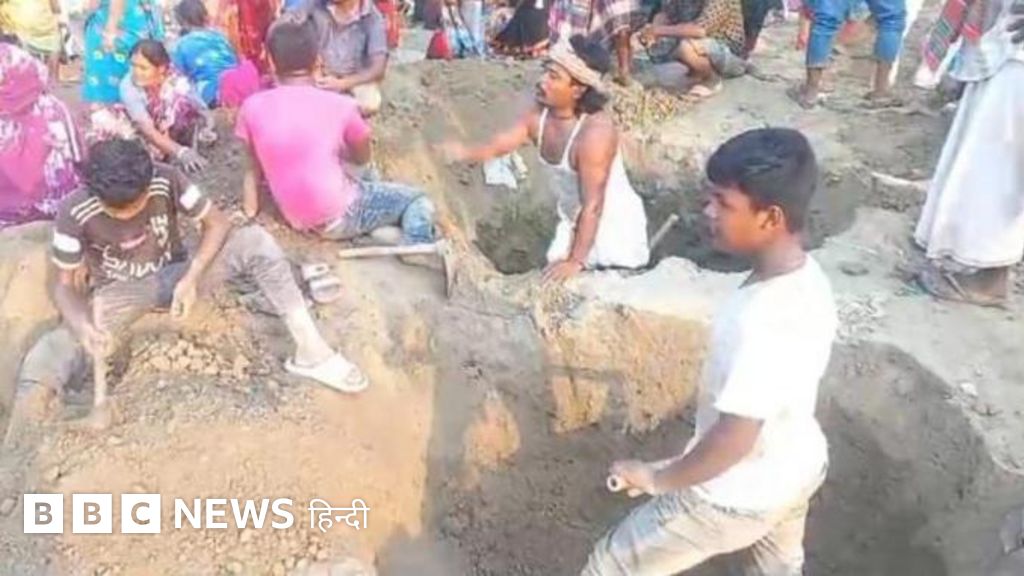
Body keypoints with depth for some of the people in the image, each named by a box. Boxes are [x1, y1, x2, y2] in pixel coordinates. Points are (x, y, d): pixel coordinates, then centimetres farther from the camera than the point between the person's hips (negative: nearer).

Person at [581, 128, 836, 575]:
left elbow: (734, 439, -33)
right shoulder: (807, 278, -8)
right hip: (799, 468, 8)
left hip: (740, 494, -8)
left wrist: (660, 478, -17)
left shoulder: (763, 319, -37)